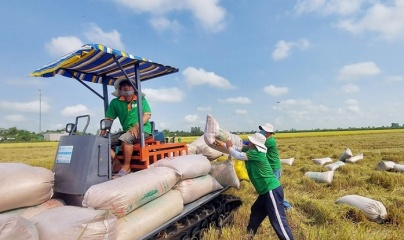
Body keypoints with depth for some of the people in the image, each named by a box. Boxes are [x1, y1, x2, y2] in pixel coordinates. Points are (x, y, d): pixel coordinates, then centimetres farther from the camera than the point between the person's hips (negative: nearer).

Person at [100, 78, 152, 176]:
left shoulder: (141, 99, 1)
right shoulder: (115, 102, 7)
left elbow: (147, 115, -8)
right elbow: (108, 119, 4)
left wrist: (136, 126, -22)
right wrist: (101, 135, -9)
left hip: (143, 129, -5)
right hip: (127, 131, 5)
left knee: (124, 138, -33)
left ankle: (126, 166, -17)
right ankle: (117, 165, -8)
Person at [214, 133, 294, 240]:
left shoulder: (255, 153, -20)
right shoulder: (251, 151, 7)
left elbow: (238, 155, -16)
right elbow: (238, 149, 16)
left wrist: (229, 147, 1)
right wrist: (223, 144, 13)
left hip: (272, 190, -11)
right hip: (267, 190, 11)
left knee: (278, 221, -8)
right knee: (255, 211, 24)